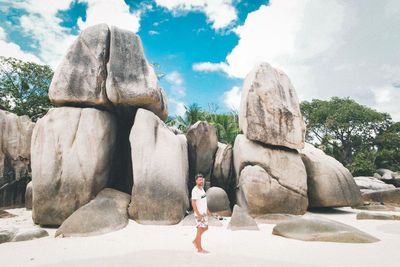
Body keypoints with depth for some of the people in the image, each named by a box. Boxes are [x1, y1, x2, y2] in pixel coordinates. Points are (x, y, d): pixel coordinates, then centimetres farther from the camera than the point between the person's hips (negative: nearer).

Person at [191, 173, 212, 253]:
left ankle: (195, 241, 31)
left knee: (205, 228, 18)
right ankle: (200, 249, 13)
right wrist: (198, 215, -24)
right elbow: (193, 203, -23)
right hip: (199, 213, -9)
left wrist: (207, 210, 19)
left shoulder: (201, 188, 9)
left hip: (204, 212, 9)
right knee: (200, 230, 0)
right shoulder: (195, 190, -20)